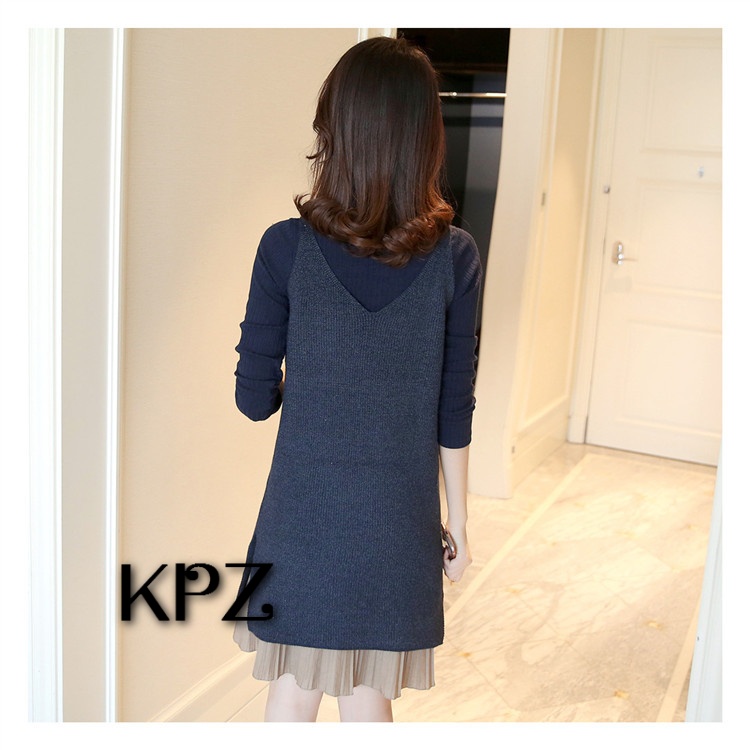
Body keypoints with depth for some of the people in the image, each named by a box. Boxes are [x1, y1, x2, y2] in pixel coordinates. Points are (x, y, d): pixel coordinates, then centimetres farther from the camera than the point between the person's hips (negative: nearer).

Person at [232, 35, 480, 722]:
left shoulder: (286, 247, -14)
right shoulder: (455, 257, -11)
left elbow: (255, 397, -7)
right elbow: (454, 413, -5)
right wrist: (457, 522, 8)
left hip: (303, 513, 0)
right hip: (398, 518, 1)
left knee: (294, 694, 18)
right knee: (369, 698, 19)